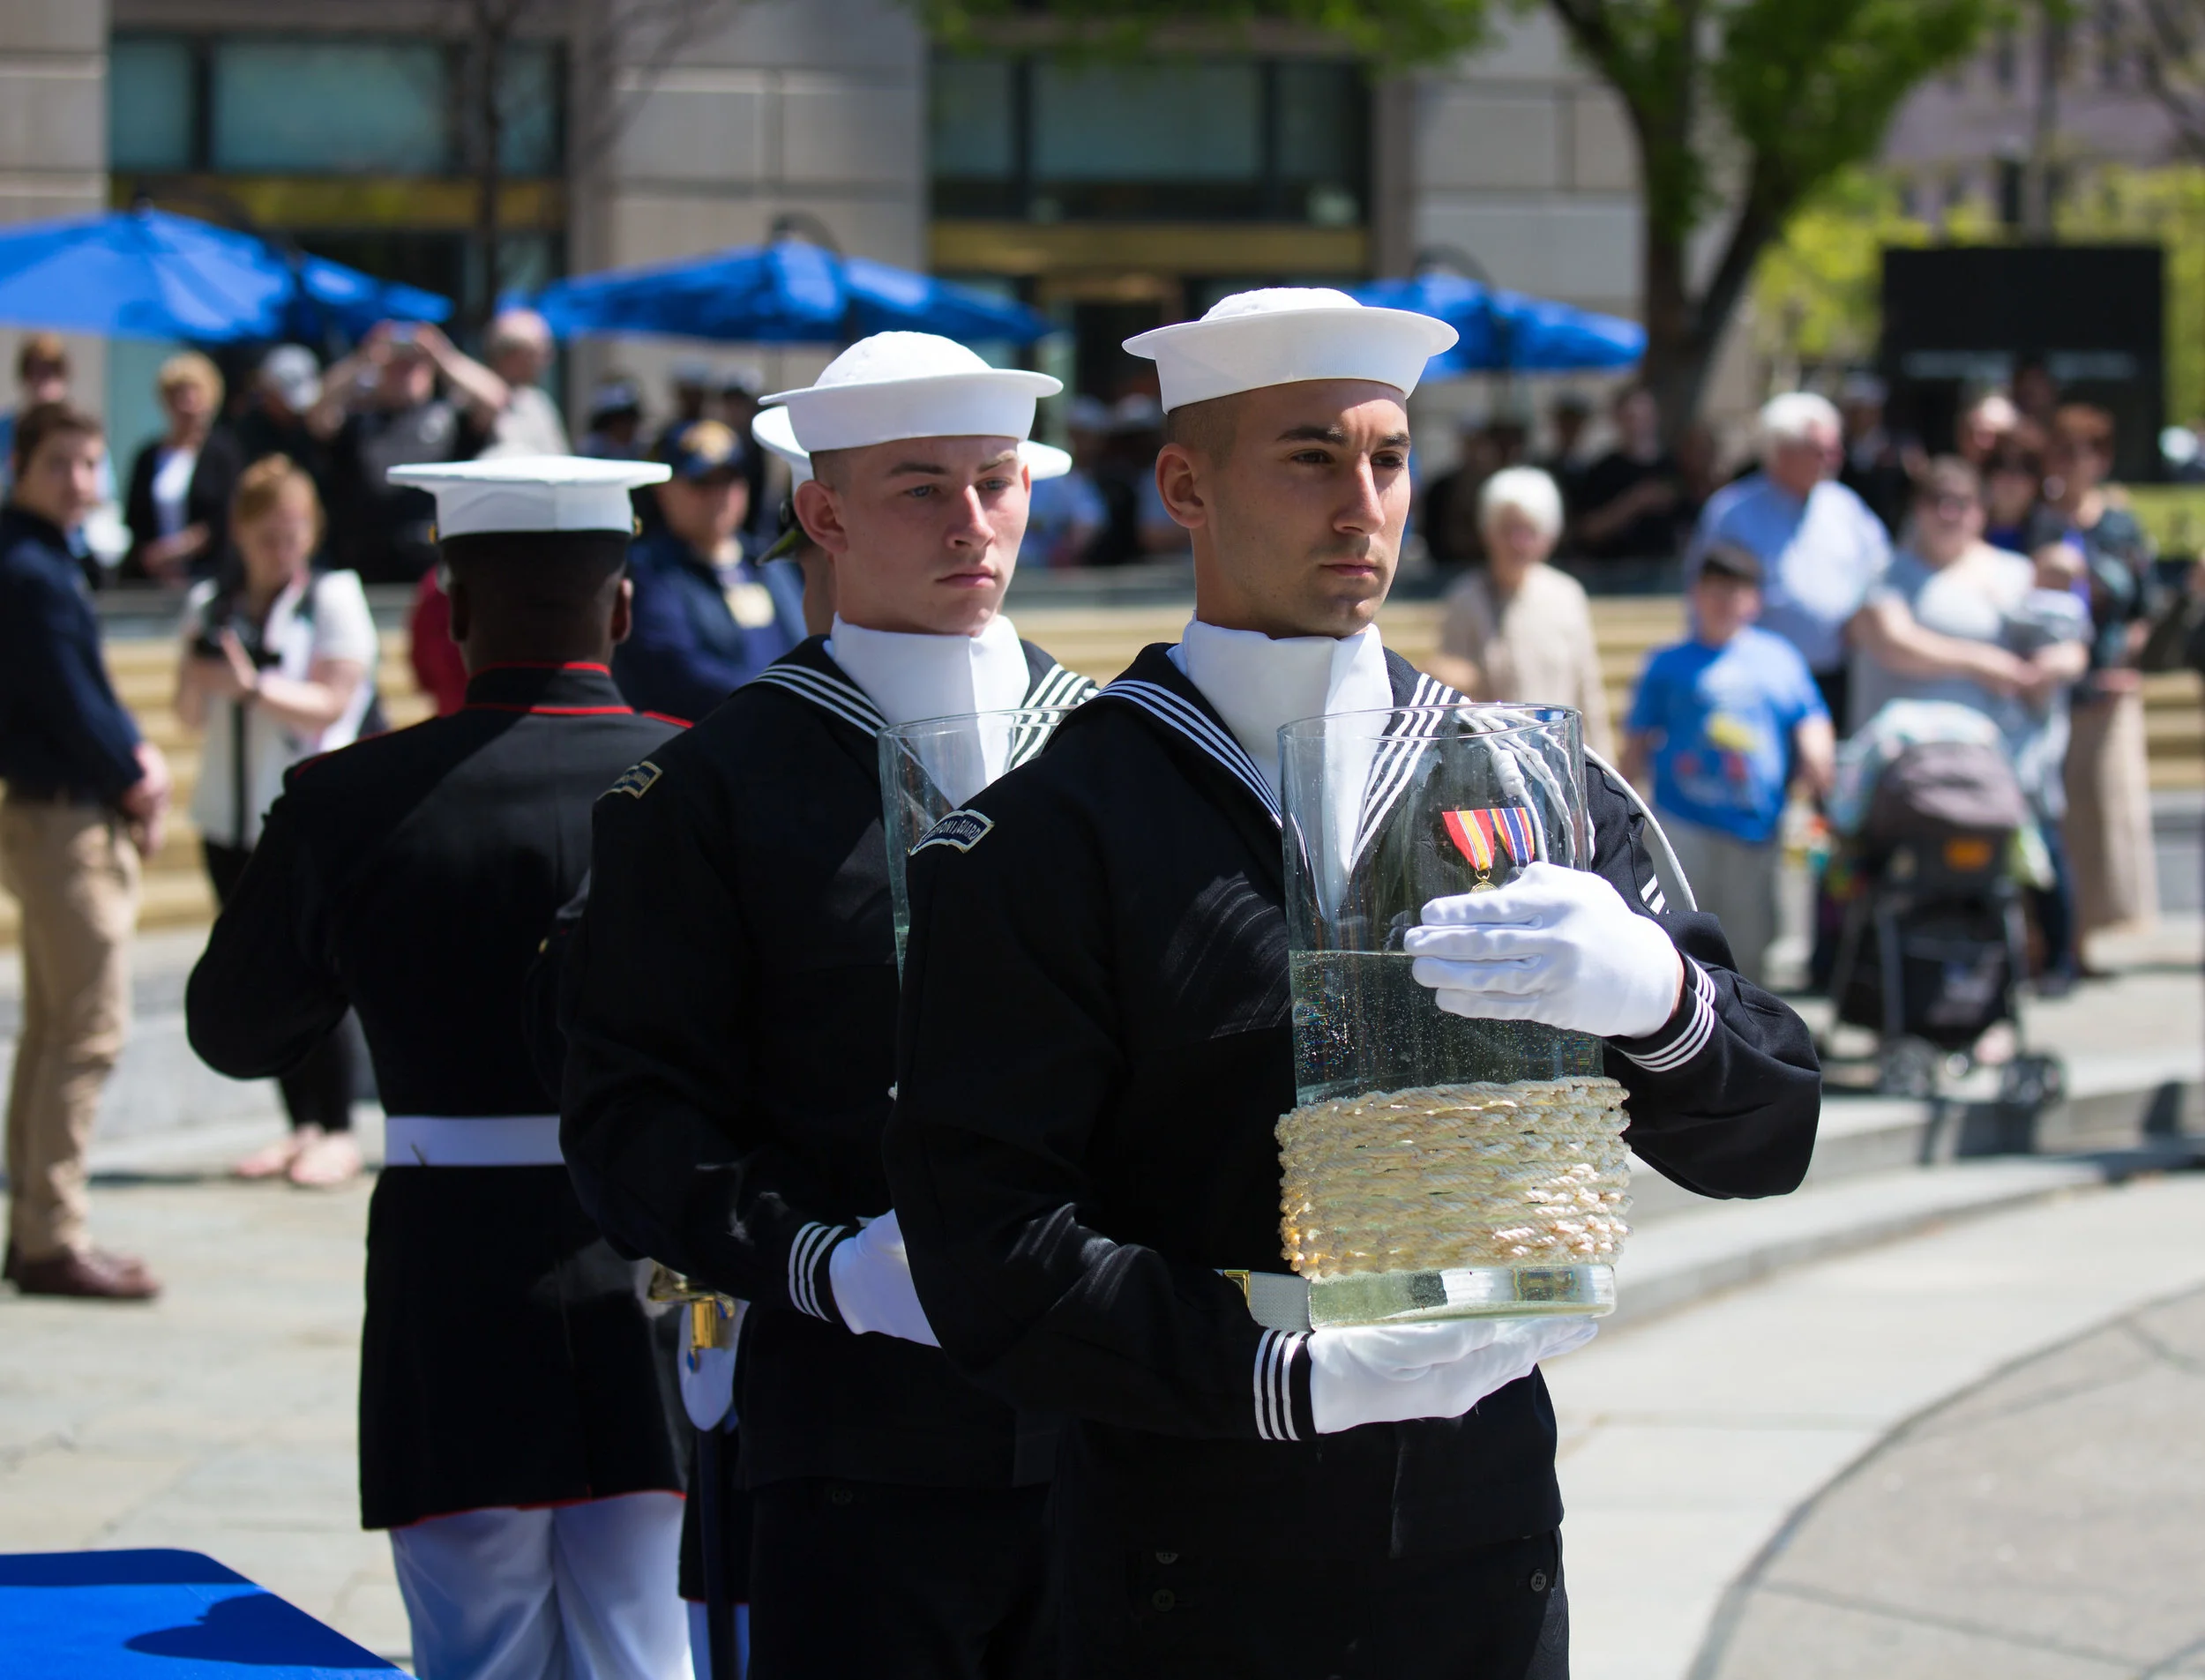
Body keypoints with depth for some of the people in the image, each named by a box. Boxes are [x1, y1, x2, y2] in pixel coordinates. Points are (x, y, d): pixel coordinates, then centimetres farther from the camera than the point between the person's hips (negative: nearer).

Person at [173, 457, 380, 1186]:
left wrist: (253, 686, -22)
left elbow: (329, 707, -10)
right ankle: (301, 1125, 15)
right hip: (227, 818, 5)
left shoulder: (334, 599, -3)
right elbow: (191, 714, 11)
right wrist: (199, 680, -11)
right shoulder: (210, 604, 11)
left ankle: (338, 1132, -1)